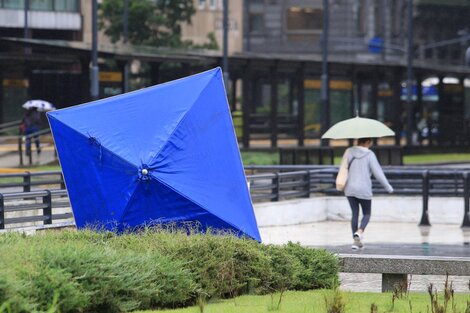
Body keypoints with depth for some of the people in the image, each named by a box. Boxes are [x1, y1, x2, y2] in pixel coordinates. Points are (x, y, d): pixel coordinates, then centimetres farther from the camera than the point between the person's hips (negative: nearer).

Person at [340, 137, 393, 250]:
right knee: (367, 214, 13)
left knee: (355, 214, 15)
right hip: (364, 190, -4)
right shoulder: (369, 155, -12)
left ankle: (356, 241, 13)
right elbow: (378, 173, -10)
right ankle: (359, 232, -15)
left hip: (349, 189, 4)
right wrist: (388, 187, 1)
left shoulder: (349, 151, -1)